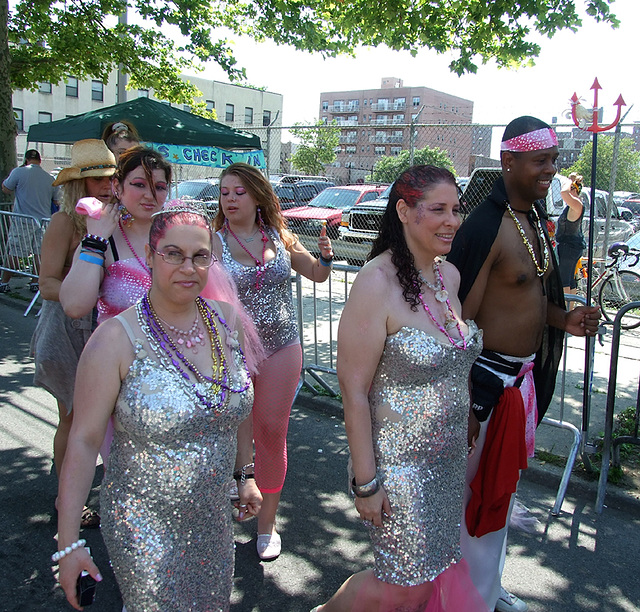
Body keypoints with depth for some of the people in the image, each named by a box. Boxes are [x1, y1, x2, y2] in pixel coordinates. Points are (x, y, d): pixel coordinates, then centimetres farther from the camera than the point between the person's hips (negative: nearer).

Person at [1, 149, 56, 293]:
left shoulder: (19, 172, -7)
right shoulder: (50, 178, 4)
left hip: (22, 221, -3)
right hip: (43, 220, 3)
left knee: (14, 253, 5)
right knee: (40, 254, 8)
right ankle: (35, 283, 14)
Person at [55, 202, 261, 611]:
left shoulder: (227, 320, -5)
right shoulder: (117, 339, -19)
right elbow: (84, 441, -16)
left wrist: (245, 473, 13)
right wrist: (68, 542, -14)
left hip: (213, 517, 5)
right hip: (144, 527, -5)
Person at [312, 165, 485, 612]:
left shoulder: (449, 275, 3)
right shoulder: (377, 283, -21)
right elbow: (354, 390, -20)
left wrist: (467, 435, 15)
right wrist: (366, 481, -17)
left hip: (450, 458, 7)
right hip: (398, 461, -7)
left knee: (437, 567, 19)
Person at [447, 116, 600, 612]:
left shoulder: (534, 218, 9)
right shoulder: (486, 227, -20)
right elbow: (461, 320, -22)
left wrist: (563, 319, 0)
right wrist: (463, 403, -22)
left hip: (525, 375, 10)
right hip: (489, 379, -9)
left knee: (504, 484, 23)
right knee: (478, 491, 6)